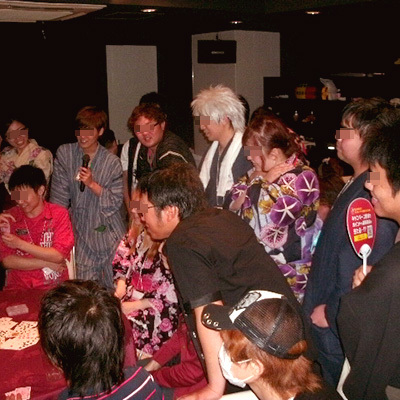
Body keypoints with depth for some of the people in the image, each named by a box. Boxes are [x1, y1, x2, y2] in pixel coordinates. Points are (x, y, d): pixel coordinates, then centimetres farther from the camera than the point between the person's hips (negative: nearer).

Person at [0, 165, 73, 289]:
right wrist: (47, 263, -8)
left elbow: (59, 256, -9)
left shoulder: (59, 214, 0)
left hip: (54, 288, -1)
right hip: (18, 287, 1)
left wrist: (20, 244, -12)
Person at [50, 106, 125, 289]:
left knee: (115, 287, 5)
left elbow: (116, 202, -4)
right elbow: (59, 195, 2)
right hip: (82, 231, 1)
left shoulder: (112, 161, -3)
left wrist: (92, 184, -17)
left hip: (110, 234, -1)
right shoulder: (64, 153, 1)